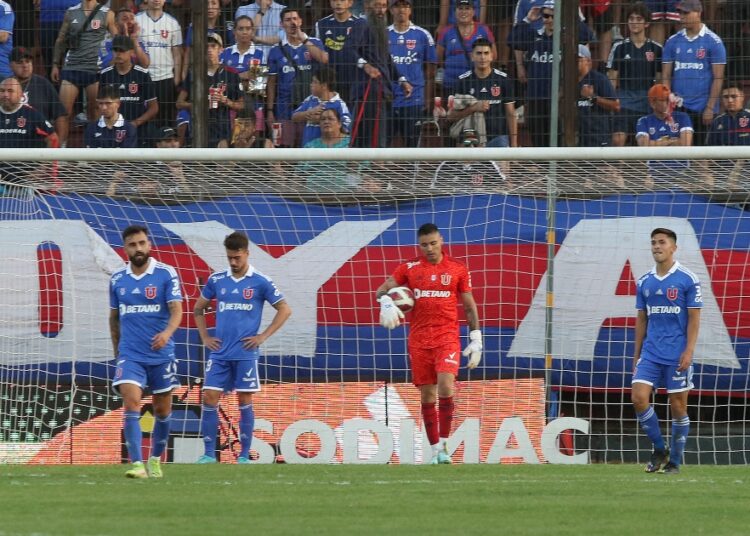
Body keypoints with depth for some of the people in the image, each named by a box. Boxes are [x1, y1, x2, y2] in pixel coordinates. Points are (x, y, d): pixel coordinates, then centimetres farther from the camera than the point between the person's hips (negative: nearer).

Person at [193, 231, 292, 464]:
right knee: (210, 398, -5)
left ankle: (244, 456, 7)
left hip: (246, 352, -3)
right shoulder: (217, 280, 7)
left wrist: (263, 336, -5)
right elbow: (198, 309, 20)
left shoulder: (260, 282, -2)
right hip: (220, 352, 3)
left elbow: (285, 310, 1)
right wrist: (205, 337, 9)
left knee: (245, 401, 0)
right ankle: (209, 454, 1)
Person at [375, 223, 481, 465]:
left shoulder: (457, 270, 6)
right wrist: (386, 302, -17)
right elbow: (381, 290, 6)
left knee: (446, 386, -21)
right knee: (427, 396, 3)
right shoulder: (409, 269, 8)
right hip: (419, 340, 2)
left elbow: (470, 306, 10)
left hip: (447, 337, -2)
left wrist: (476, 340, 5)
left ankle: (443, 445, -13)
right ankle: (435, 450, 11)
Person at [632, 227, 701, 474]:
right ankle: (659, 449, 6)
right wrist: (637, 355, 12)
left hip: (677, 356, -4)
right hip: (650, 353, 4)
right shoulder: (644, 282, 10)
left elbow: (694, 318, -5)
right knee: (639, 398, -10)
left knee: (678, 406, 1)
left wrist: (688, 351, -13)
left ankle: (675, 461, 12)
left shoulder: (688, 280, -4)